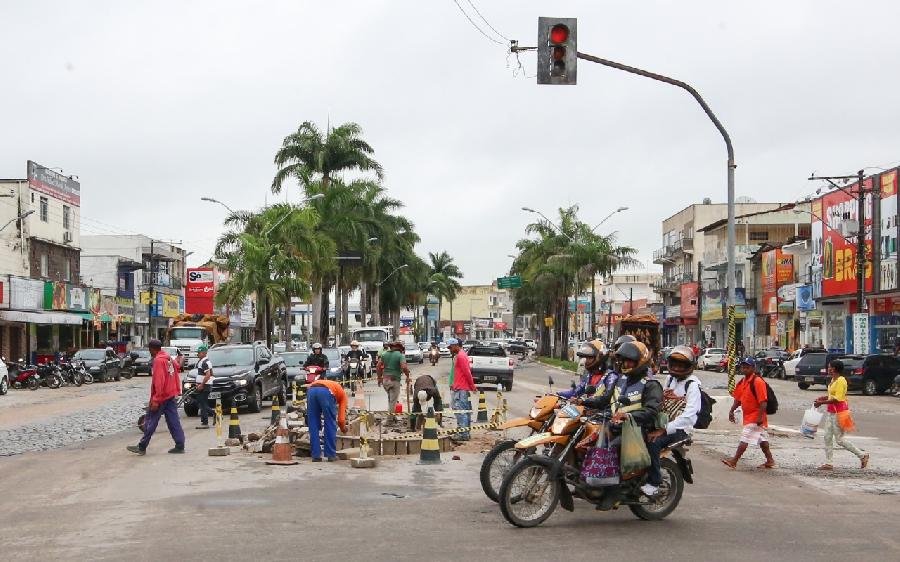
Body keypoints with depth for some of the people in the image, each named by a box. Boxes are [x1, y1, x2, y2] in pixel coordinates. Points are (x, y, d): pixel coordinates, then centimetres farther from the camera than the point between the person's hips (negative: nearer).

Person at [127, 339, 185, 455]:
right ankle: (180, 446, 4)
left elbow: (158, 381, -22)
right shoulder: (169, 359, 12)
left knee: (150, 422, -1)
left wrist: (155, 400, -22)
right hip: (172, 396, 8)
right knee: (173, 422, 7)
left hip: (161, 397, -8)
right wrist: (177, 392, 20)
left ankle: (142, 447, 5)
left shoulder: (158, 360, -15)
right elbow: (175, 377, 17)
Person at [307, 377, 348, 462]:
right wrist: (343, 428, 44)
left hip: (311, 390, 4)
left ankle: (315, 455, 14)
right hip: (326, 392, -4)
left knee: (313, 426, 14)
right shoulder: (342, 393, 32)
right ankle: (331, 455, 14)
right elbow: (341, 418, 23)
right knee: (331, 426, 11)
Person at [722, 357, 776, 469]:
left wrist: (760, 417, -24)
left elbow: (763, 401, -21)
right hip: (748, 416, 10)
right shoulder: (742, 382, 10)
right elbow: (738, 399, 17)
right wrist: (732, 411, 7)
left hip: (755, 417, -10)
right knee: (762, 439, 17)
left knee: (745, 439, -10)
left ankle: (734, 461, -11)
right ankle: (770, 461, 25)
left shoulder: (758, 381, -18)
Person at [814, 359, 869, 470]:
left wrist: (822, 403, -21)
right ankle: (828, 463, 9)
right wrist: (823, 398, 6)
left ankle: (862, 455, 9)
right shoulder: (833, 380, 11)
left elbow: (837, 399, -23)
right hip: (831, 412, 10)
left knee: (839, 439, -3)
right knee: (828, 437, 6)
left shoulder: (840, 381, -18)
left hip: (838, 412, -10)